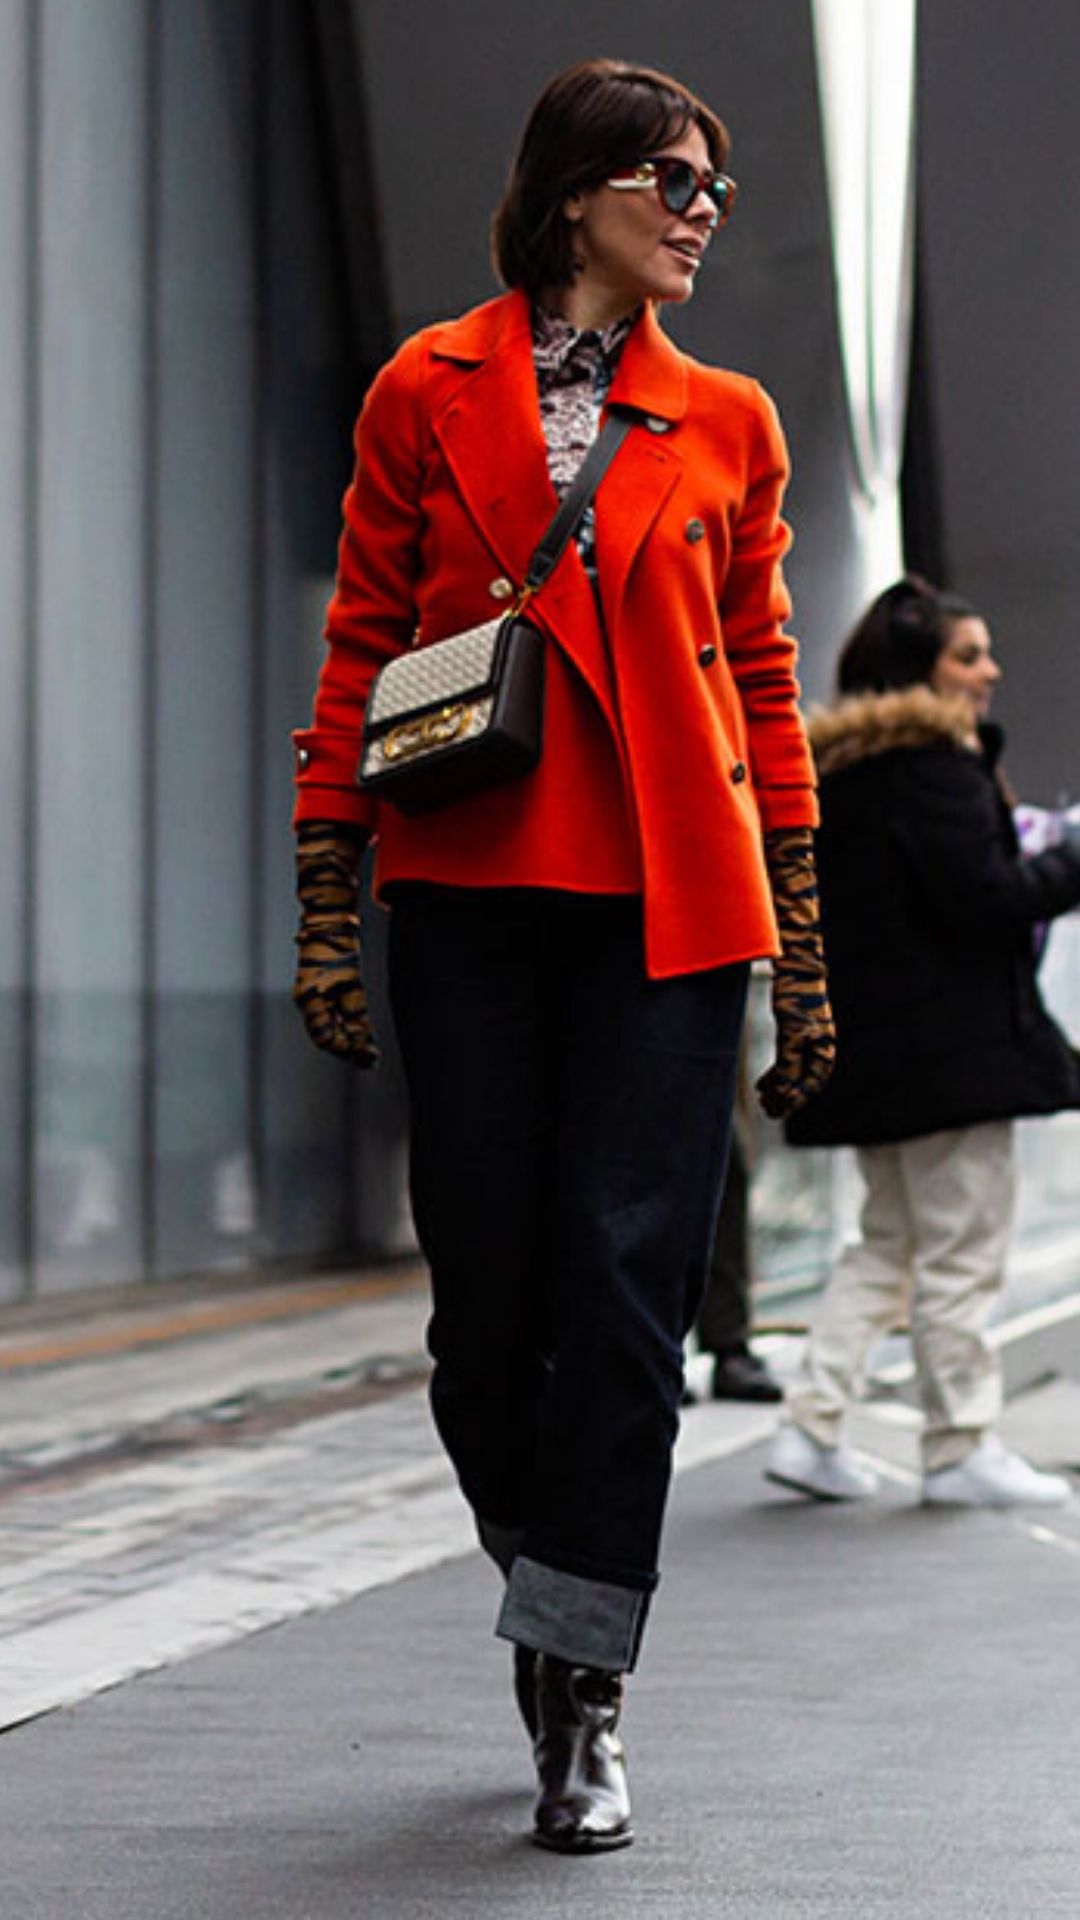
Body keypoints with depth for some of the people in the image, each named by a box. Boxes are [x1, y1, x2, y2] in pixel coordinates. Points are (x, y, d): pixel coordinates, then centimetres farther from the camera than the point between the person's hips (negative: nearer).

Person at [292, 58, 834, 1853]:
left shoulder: (727, 421, 11)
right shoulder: (429, 394, 6)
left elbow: (763, 688, 13)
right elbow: (359, 659, 7)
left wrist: (801, 947, 10)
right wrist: (326, 913, 2)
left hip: (667, 899, 1)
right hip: (471, 888, -1)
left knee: (625, 1279, -6)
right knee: (486, 1285, 1)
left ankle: (582, 1698, 0)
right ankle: (543, 1583, 27)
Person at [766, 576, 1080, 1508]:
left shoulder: (839, 768, 14)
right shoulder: (934, 764, -13)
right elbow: (987, 899, -18)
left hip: (867, 1046, 9)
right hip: (948, 1043, -9)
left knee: (886, 1243, 16)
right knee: (961, 1250, -1)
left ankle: (812, 1425, 10)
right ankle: (961, 1448, 3)